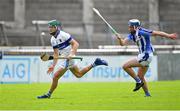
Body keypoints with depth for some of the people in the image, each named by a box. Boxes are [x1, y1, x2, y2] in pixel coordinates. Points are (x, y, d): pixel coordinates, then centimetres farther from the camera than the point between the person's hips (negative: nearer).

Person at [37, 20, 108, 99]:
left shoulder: (63, 35, -18)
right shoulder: (53, 39, 8)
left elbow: (75, 44, -21)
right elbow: (56, 53, 12)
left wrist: (71, 54, -34)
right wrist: (53, 65, 5)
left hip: (69, 58, -9)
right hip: (65, 59, 9)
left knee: (55, 77, -8)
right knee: (79, 74, 22)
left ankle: (48, 94, 5)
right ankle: (95, 64, 27)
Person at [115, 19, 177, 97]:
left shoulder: (141, 32, -18)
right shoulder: (132, 35, 8)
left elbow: (156, 33, -14)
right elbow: (123, 43, 1)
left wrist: (169, 36, -11)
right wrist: (120, 38, -22)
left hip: (146, 56, -10)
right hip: (143, 56, 10)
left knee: (125, 66, -10)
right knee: (140, 76, 18)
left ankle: (139, 82, -3)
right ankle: (147, 94, 23)